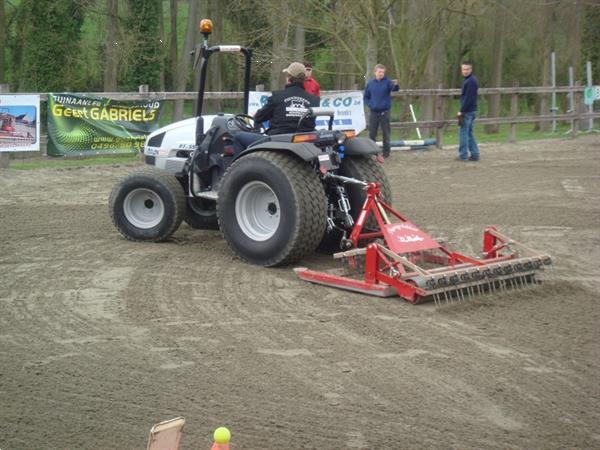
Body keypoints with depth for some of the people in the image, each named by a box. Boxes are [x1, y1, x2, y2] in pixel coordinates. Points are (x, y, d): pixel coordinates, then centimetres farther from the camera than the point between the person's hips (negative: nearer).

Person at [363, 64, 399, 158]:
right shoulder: (370, 83, 5)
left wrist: (395, 85, -49)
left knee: (386, 133, 3)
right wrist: (369, 104, -4)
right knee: (372, 133, 9)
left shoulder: (387, 82, -5)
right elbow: (366, 96, 13)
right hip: (374, 112, 3)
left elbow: (395, 88, -26)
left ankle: (386, 152, 10)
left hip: (384, 112, -3)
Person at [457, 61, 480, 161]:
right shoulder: (467, 80, 15)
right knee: (469, 133, 13)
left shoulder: (471, 81, -17)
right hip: (469, 111, 10)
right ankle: (474, 154, 16)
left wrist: (461, 111, -19)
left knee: (464, 132, -5)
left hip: (468, 111, -10)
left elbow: (468, 98, -21)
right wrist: (462, 110, 18)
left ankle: (463, 155, -1)